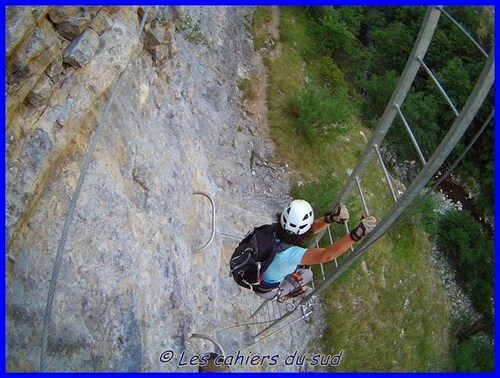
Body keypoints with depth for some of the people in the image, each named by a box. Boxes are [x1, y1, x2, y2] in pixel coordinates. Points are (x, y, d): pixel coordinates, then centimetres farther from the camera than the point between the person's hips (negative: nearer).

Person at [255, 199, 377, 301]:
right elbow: (325, 255, -49)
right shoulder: (287, 252, -44)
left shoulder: (276, 229, -24)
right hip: (266, 289, -5)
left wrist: (330, 218, -36)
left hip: (257, 269, 6)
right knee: (306, 273, 10)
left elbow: (310, 229, -19)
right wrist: (356, 233, -54)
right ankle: (283, 295, 32)